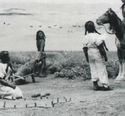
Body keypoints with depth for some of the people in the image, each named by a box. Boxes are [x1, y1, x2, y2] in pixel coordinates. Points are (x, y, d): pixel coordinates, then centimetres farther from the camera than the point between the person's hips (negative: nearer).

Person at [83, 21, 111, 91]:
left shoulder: (86, 37, 3)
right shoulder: (97, 36, -17)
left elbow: (85, 48, 6)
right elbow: (100, 47, -17)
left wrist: (87, 57, 14)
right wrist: (104, 55, -9)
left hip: (90, 54, 6)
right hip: (97, 54, -6)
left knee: (93, 69, 12)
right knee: (101, 69, -1)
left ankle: (95, 85, 13)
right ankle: (105, 85, -1)